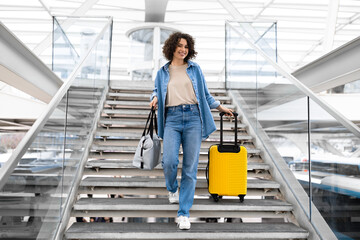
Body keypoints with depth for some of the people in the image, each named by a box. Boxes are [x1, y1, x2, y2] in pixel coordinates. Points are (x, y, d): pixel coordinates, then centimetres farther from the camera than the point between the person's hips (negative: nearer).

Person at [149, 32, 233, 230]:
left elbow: (205, 94, 22)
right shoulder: (162, 72, 16)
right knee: (169, 161, -16)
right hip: (172, 119, 0)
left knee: (190, 168, -2)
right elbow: (157, 91, 23)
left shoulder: (195, 69, 15)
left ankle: (183, 214, 8)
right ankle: (172, 190, 21)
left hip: (193, 118, 0)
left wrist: (220, 107, 23)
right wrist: (155, 98, 0)